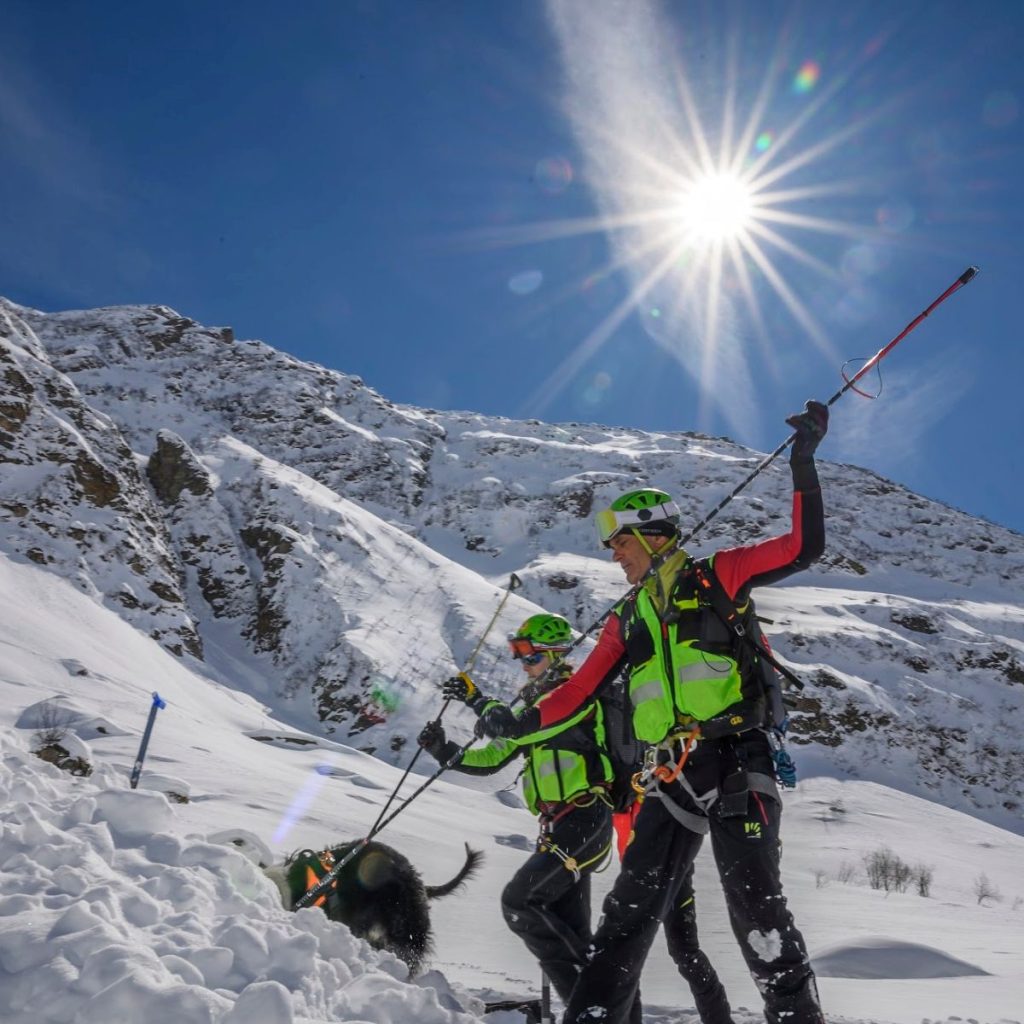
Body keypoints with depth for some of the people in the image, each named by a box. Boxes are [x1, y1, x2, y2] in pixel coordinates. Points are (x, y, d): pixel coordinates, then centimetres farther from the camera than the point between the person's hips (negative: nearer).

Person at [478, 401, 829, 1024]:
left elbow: (803, 547, -2)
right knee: (632, 910, -1)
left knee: (755, 900, -14)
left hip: (738, 761, -5)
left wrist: (803, 464, -7)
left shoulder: (717, 577, 6)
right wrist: (522, 724, 19)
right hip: (673, 777, 5)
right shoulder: (628, 617, 20)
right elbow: (582, 688, 23)